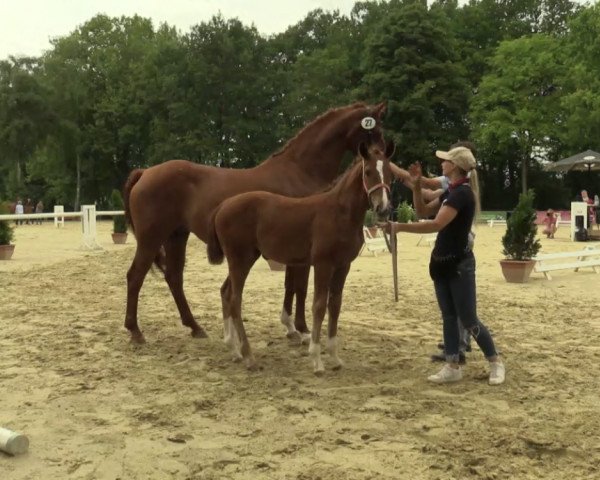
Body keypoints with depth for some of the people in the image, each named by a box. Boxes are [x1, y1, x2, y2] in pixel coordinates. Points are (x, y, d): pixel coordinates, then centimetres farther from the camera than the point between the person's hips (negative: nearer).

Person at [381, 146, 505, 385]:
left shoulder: (462, 193, -20)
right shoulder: (451, 191, 10)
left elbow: (436, 224, -30)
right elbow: (423, 211, 18)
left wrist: (398, 227, -31)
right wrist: (416, 187, 2)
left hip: (459, 264, -9)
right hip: (442, 263, 9)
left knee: (468, 320, 0)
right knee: (448, 317, 11)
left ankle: (496, 362, 16)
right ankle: (453, 367, 18)